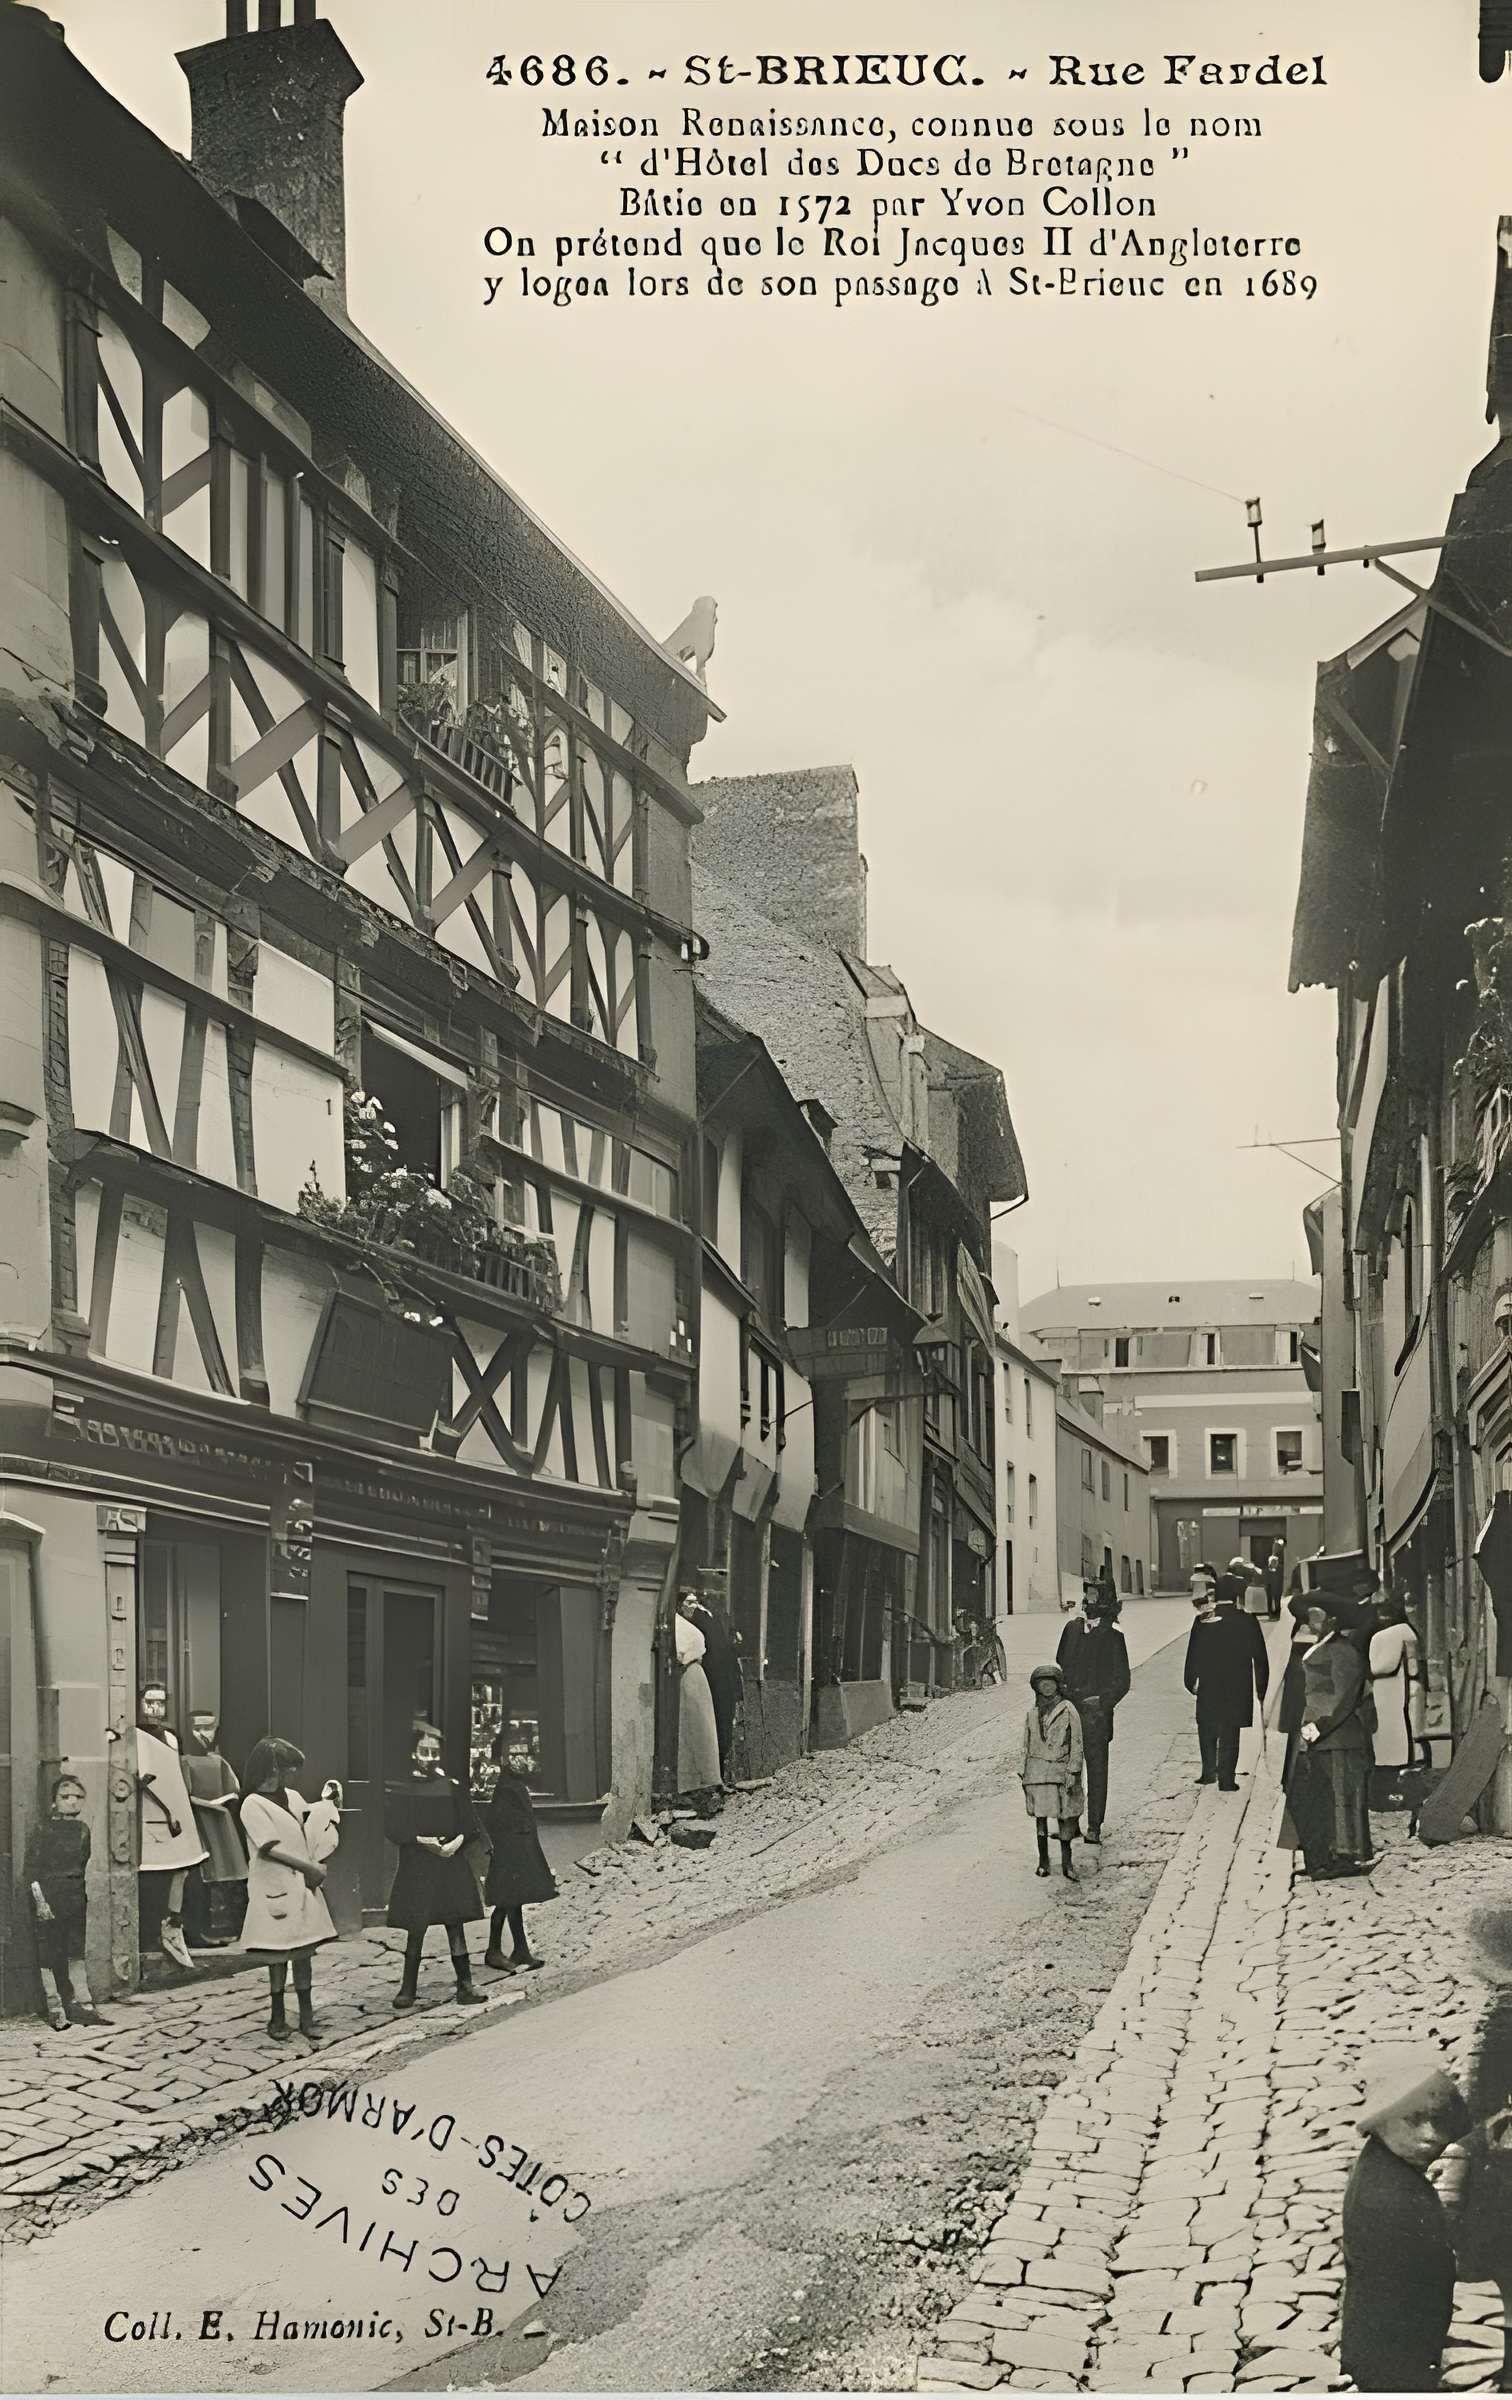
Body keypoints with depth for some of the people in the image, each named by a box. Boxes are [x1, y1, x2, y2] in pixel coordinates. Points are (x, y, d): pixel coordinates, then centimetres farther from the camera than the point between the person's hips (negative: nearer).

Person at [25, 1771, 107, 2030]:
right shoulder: (42, 1828, -7)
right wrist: (39, 1899, -16)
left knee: (77, 1950, 7)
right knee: (48, 1953, -2)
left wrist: (83, 1896, 9)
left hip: (75, 1897, 5)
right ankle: (54, 2009, 4)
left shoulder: (82, 1830, 9)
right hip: (48, 1895, -5)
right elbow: (31, 1868, -9)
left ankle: (81, 2004, 13)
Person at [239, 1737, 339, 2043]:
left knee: (304, 1951, 6)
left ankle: (306, 2015, 12)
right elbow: (270, 1848, -17)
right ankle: (277, 2017, 13)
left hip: (302, 1885, 6)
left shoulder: (293, 1797, 10)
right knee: (278, 1954, 1)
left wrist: (325, 1803, 4)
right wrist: (309, 1867, -16)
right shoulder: (253, 1804, -11)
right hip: (274, 1889, -6)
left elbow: (312, 1834, 14)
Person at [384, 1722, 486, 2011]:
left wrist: (458, 1841, -13)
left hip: (451, 1864, 2)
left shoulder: (452, 1788, 6)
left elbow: (469, 1825, 6)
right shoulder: (401, 1790, 0)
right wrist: (421, 1840, -18)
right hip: (415, 1867, -2)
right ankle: (408, 1988, 13)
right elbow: (393, 1828, -6)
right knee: (415, 1928, 1)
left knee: (455, 1923, 3)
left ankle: (465, 1984, 8)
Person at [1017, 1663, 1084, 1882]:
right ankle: (1043, 1860, 15)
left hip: (1060, 1770, -3)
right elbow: (1026, 1744, 14)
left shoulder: (1068, 1711, -5)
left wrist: (1072, 1773, -10)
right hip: (1037, 1769, 3)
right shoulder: (1033, 1712, 7)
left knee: (1065, 1815, 0)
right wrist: (1022, 1773, 11)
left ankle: (1066, 1861, 12)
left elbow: (1076, 1744, -5)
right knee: (1040, 1815, 5)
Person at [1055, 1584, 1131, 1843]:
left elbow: (1122, 1680, -4)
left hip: (1096, 1714, -4)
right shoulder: (1072, 1628, 9)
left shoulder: (1112, 1634, -5)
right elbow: (1061, 1666, 19)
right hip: (1070, 1712, 4)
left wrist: (1102, 1701, -12)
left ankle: (1094, 1827, 5)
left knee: (1096, 1769, 0)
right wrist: (1063, 1693, 9)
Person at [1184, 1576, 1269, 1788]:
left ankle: (1209, 1770, 13)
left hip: (1208, 1685, 0)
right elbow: (1260, 1658, -1)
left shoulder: (1203, 1620, -6)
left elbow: (1193, 1654, -2)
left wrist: (1191, 1681, 10)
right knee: (1230, 1734, 6)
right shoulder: (1247, 1621, -6)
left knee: (1207, 1730, 18)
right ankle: (1226, 1778, 5)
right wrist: (1261, 1688, 9)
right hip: (1237, 1688, 0)